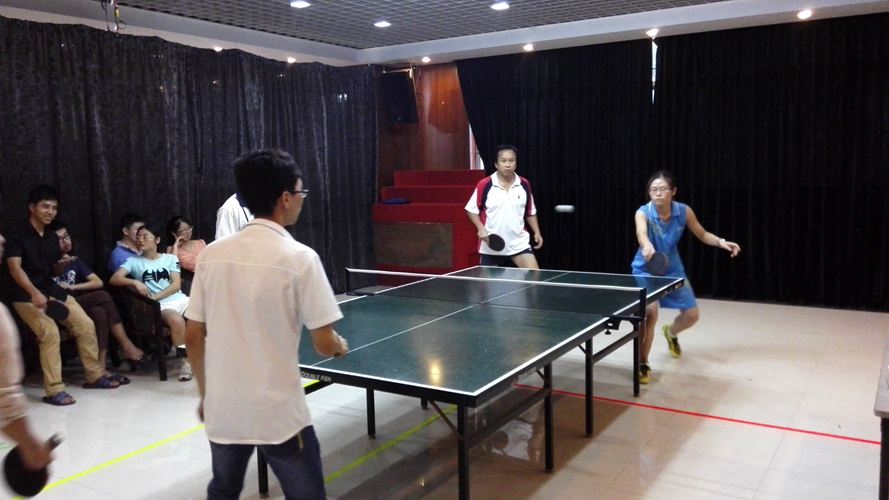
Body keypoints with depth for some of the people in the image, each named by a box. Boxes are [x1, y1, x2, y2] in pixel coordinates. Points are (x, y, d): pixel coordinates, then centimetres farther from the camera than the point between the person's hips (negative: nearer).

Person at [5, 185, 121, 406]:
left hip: (53, 291, 7)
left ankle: (95, 376, 11)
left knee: (86, 325, -4)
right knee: (50, 331, -28)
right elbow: (15, 268, -20)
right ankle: (54, 390, -22)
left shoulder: (53, 237, 12)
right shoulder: (16, 235, -8)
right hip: (27, 296, -7)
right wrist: (35, 293, -35)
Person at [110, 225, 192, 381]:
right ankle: (186, 361, -23)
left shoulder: (170, 258, 16)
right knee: (177, 320, -38)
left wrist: (155, 296, -10)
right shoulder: (134, 261, 13)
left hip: (180, 299, 3)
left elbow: (176, 284, 4)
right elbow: (114, 279, -1)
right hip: (161, 305, -3)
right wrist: (135, 282, -19)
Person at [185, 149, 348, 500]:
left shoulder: (212, 254, -1)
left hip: (222, 410, 5)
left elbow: (193, 337, 5)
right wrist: (340, 346, 10)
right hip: (278, 414, -5)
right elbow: (324, 345, -13)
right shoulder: (299, 257, -14)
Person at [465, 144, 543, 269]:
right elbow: (472, 209, -2)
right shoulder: (485, 184, -9)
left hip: (519, 243, 2)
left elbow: (530, 212, 14)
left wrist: (537, 232, 7)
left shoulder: (524, 184, 2)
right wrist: (481, 228, -14)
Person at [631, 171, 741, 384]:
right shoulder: (643, 213, -24)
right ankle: (643, 364, -8)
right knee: (650, 312, -26)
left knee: (692, 315, 9)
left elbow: (702, 234, 2)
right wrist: (647, 245, -69)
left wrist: (721, 242, -17)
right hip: (646, 269, -4)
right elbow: (641, 232, -46)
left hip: (672, 269, 4)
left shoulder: (684, 211, -13)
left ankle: (671, 333, 47)